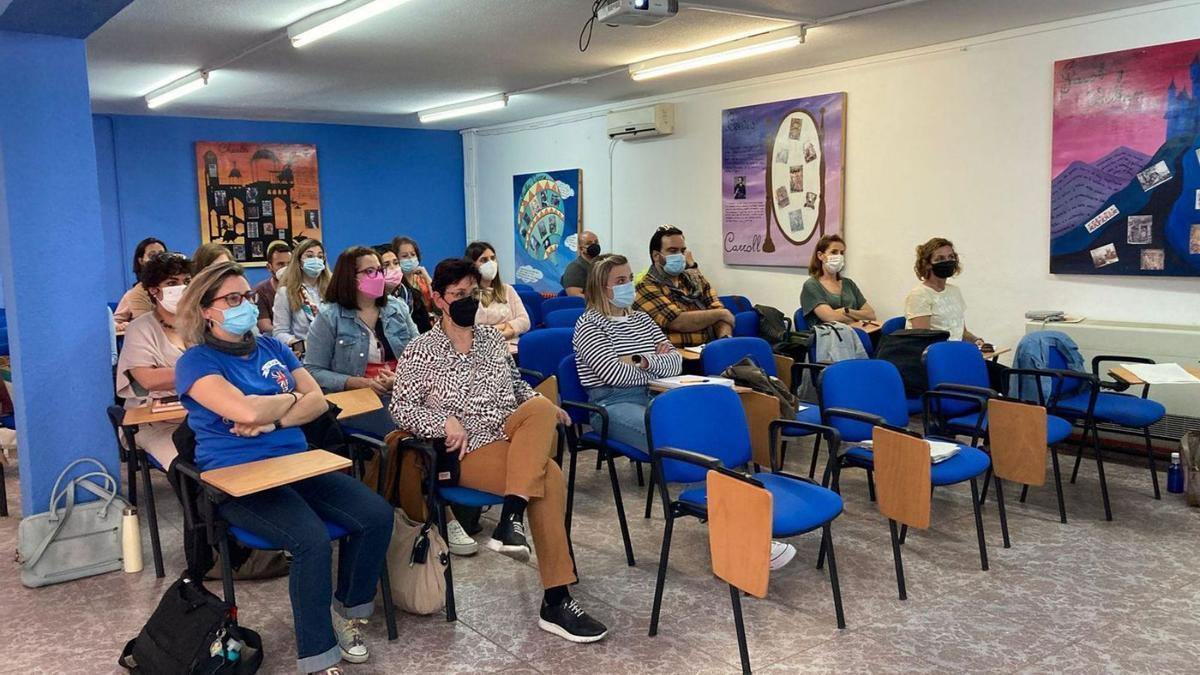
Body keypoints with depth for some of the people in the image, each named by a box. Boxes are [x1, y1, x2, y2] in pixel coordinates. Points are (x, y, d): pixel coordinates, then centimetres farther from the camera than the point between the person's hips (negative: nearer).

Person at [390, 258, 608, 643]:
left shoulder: (493, 338, 17)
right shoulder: (421, 351, 3)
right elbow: (401, 409, 0)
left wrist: (548, 409, 8)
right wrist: (445, 422, -18)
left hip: (516, 441, 5)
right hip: (470, 452, -5)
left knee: (541, 408, -29)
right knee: (549, 477, -29)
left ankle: (511, 517, -35)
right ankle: (555, 602, -26)